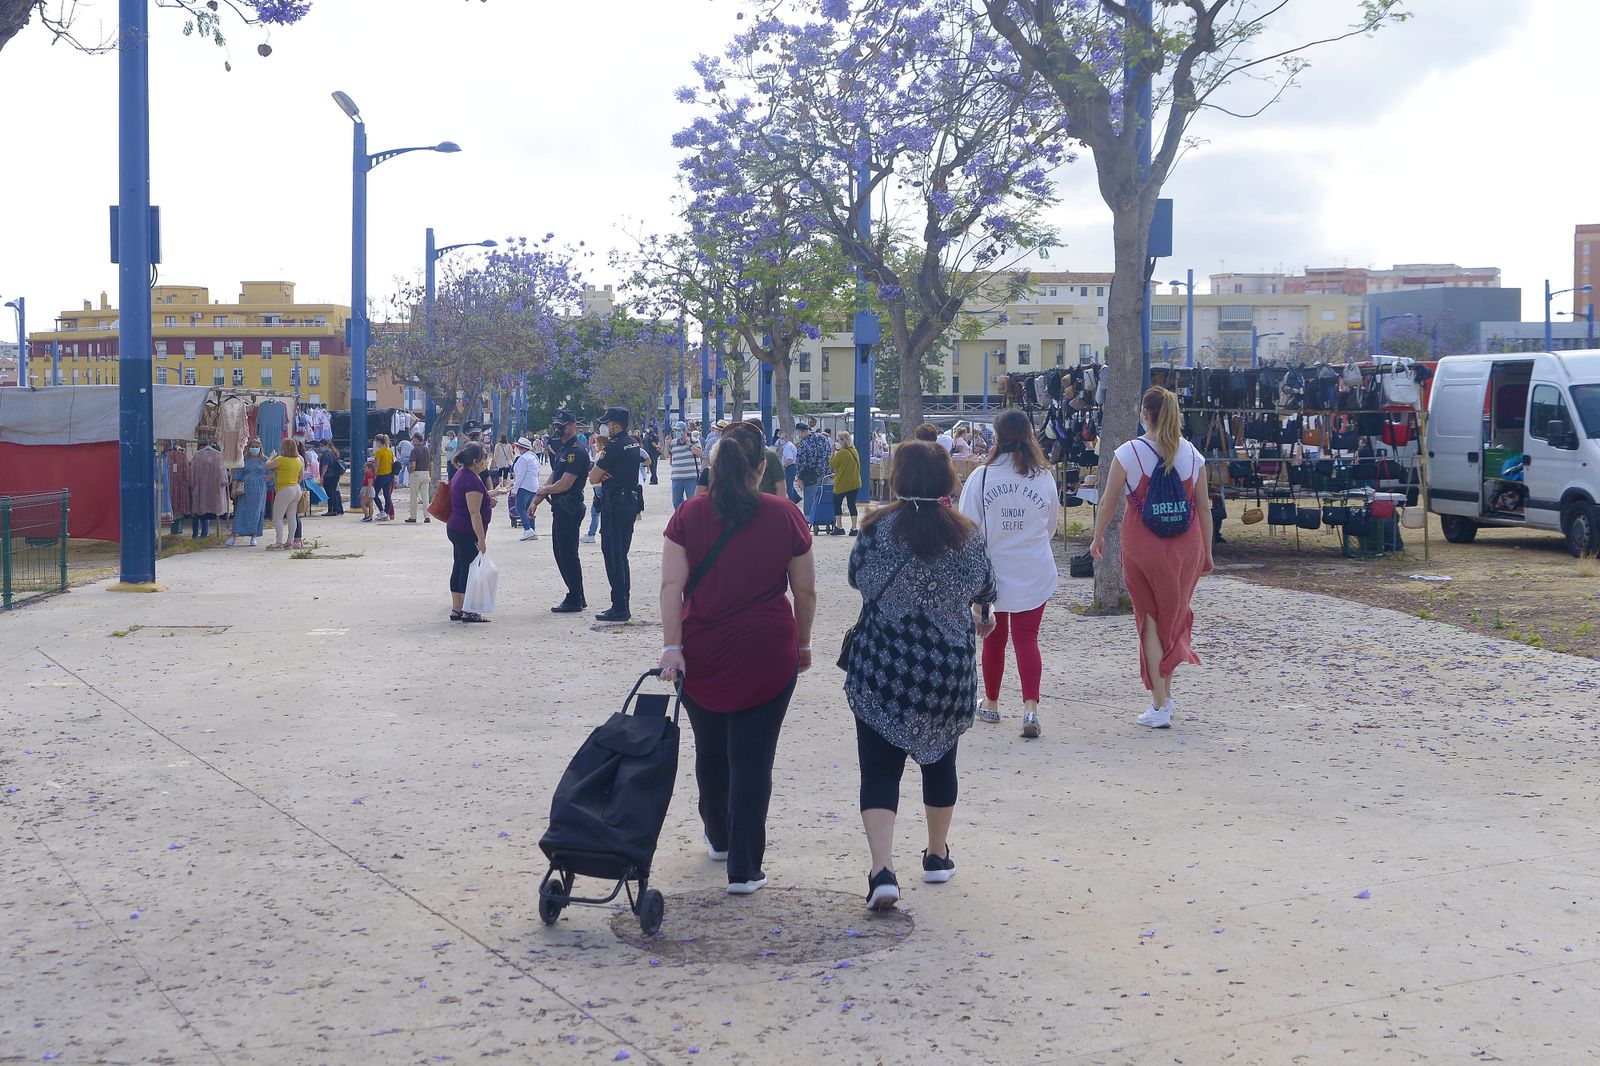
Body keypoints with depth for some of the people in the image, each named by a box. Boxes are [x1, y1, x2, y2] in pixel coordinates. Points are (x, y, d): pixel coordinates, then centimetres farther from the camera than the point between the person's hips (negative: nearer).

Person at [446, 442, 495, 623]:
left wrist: (488, 496, 26)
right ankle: (468, 612, 1)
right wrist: (481, 539, -22)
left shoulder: (460, 473, 11)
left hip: (455, 528, 10)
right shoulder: (473, 480, -21)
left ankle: (456, 610, 17)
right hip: (467, 532, -10)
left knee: (459, 568, 12)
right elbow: (474, 512, -24)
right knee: (468, 569, -4)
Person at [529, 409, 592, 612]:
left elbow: (564, 484, -21)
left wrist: (543, 490, -4)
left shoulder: (577, 452, -16)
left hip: (569, 510, -10)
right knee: (560, 553, 13)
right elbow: (553, 479, 20)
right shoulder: (562, 450, 17)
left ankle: (574, 601, 0)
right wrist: (535, 502, 13)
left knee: (568, 555, -6)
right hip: (560, 509, 10)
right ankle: (577, 597, 20)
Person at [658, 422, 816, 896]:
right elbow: (805, 591, 1)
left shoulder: (689, 515, -2)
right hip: (767, 654, -2)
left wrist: (672, 646, -10)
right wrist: (802, 644, 14)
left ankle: (719, 838, 39)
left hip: (703, 652, 2)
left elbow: (672, 585, -10)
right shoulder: (786, 517, -4)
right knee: (753, 757, 2)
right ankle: (744, 867, 1)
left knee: (710, 749, 19)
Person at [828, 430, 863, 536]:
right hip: (855, 483, 7)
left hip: (842, 483, -7)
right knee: (851, 504, 9)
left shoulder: (842, 453, -17)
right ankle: (854, 528, 6)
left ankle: (838, 527, 4)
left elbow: (832, 464, -11)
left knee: (837, 504, 6)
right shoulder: (855, 451, 7)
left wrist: (833, 453, -3)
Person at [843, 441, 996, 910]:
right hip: (949, 671, 2)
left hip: (881, 668, -2)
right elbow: (984, 591, 11)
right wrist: (981, 618, 35)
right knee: (940, 759, 21)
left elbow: (858, 580, 5)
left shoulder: (879, 528, -9)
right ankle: (938, 856, 34)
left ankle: (882, 868, -15)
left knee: (879, 768, 0)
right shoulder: (968, 535, -3)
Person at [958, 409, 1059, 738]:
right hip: (1035, 572, 0)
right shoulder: (1045, 478, -2)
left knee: (994, 637, 15)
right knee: (1027, 638, 1)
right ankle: (1030, 706, -16)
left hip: (993, 569, 0)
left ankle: (991, 703, 29)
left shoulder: (981, 476, -9)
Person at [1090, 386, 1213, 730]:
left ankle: (1160, 705, 3)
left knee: (1151, 620, 6)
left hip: (1143, 547, -3)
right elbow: (1204, 508, 4)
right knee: (1174, 617, 18)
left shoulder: (1129, 453, -8)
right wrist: (1207, 552, 13)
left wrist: (1098, 537, 15)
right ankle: (1166, 693, 23)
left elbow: (1108, 503, -1)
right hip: (1186, 548, 3)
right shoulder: (1192, 455, 0)